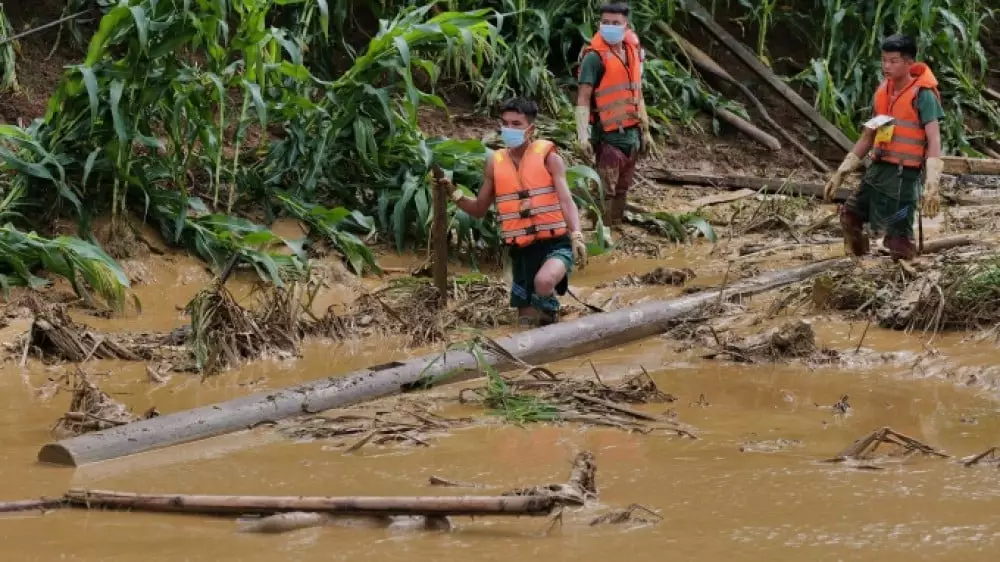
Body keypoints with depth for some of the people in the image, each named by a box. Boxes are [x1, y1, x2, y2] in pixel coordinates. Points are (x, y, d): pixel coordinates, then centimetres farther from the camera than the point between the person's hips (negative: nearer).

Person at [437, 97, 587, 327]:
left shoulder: (547, 156, -5)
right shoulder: (495, 162, 7)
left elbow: (566, 200, -14)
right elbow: (479, 209, 16)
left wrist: (577, 236, -30)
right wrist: (454, 194, -3)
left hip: (555, 243, -5)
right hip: (522, 250, 5)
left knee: (543, 282, -37)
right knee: (526, 321, 7)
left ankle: (550, 317, -5)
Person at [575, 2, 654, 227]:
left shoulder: (632, 51, 10)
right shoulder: (595, 57, -12)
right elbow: (583, 99, -17)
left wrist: (645, 131, 19)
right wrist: (582, 134, -28)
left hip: (631, 133, 7)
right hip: (608, 135, -7)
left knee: (622, 190, 12)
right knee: (606, 191, -9)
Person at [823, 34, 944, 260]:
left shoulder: (922, 95, -12)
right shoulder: (883, 91, 11)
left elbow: (934, 140, -20)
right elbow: (868, 136, 20)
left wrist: (932, 185, -31)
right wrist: (840, 173, 19)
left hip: (903, 174, -8)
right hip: (878, 169, 8)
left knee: (898, 238, -10)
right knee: (849, 215, 16)